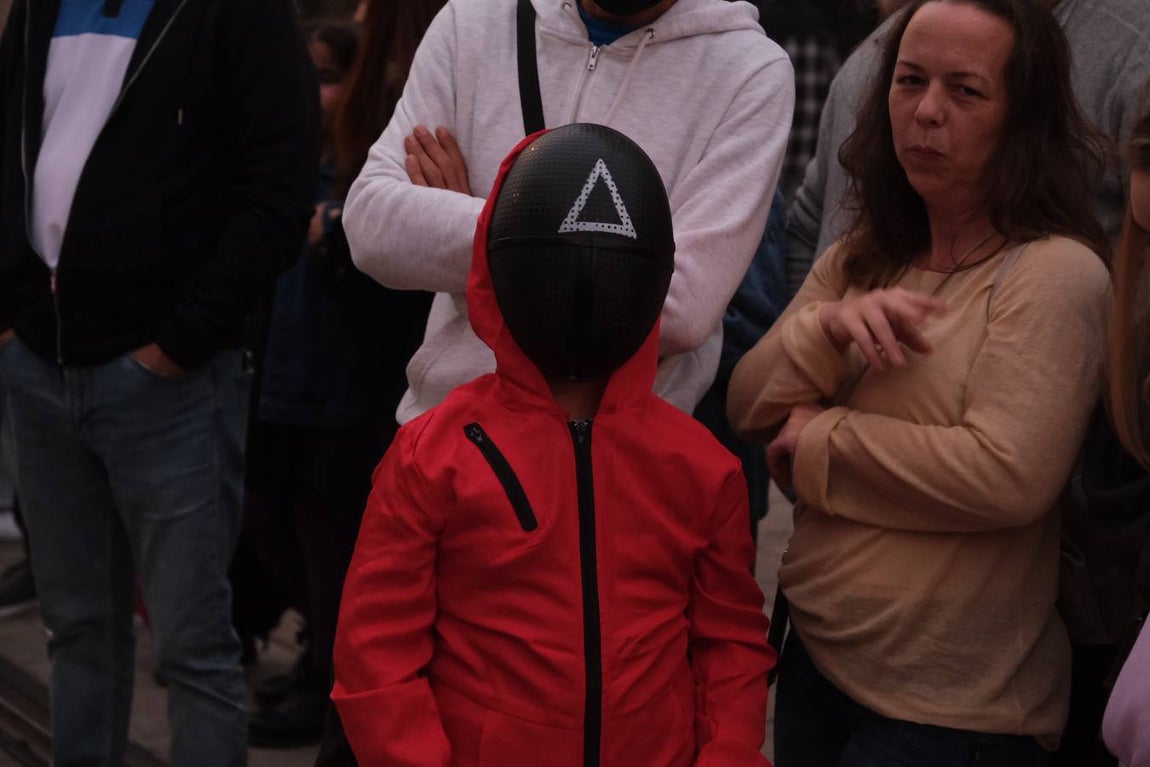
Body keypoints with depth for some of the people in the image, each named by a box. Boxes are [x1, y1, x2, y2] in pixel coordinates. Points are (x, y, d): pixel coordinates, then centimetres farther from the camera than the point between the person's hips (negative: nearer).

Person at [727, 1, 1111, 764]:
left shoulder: (1055, 273, -15)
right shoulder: (859, 260, 9)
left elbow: (1006, 478, -26)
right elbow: (750, 410, 3)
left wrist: (823, 441, -15)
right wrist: (827, 326, -16)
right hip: (814, 656, 7)